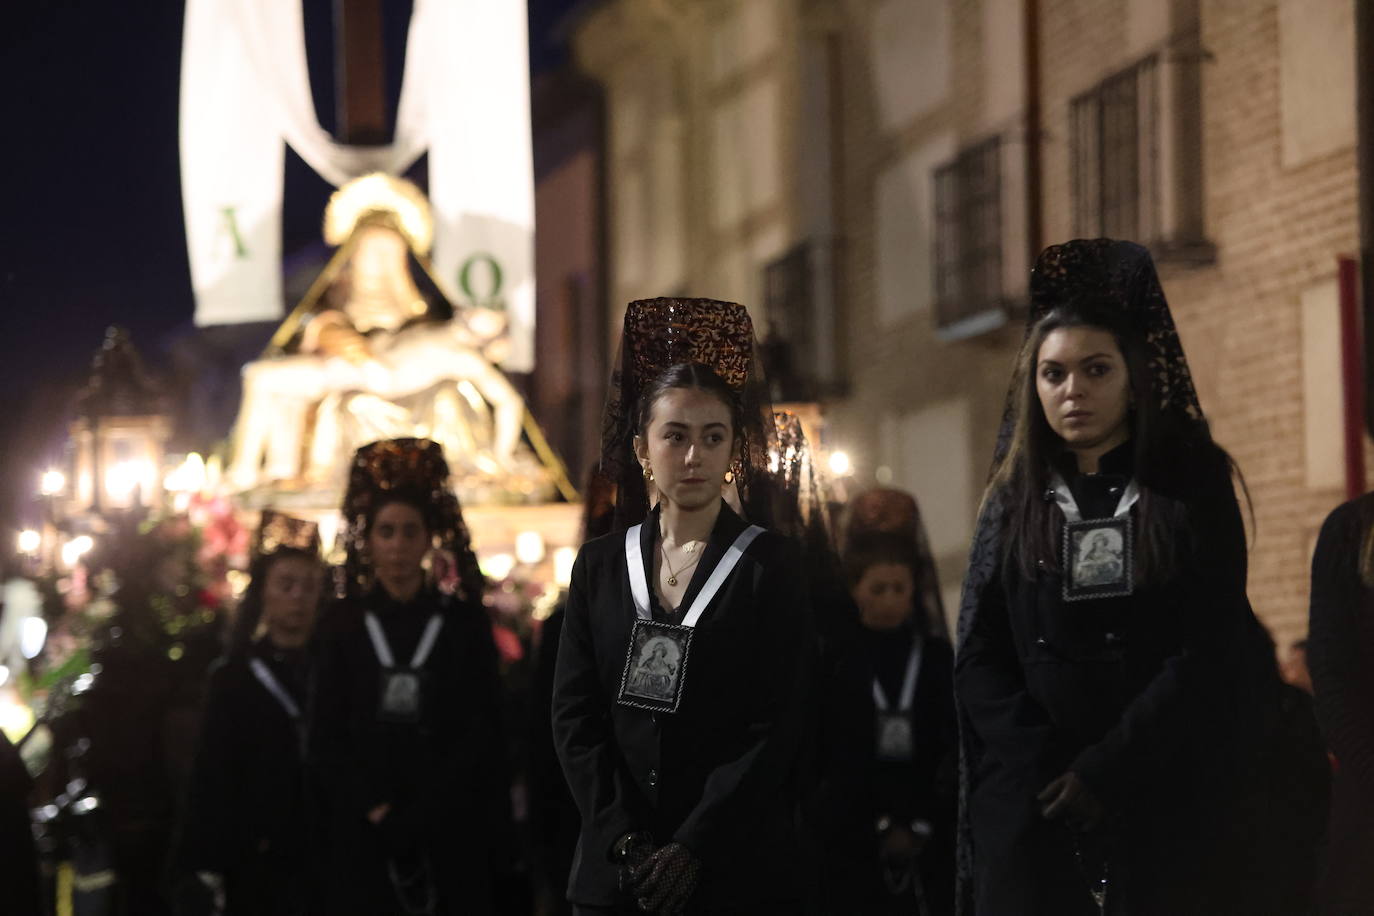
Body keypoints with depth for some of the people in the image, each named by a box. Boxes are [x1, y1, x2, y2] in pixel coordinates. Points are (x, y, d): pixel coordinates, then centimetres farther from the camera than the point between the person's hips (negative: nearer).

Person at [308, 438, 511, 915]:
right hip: (362, 839, 1)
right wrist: (375, 811, -10)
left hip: (448, 839, -1)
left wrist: (414, 819, -10)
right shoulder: (343, 623, 7)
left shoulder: (465, 621, 4)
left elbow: (480, 734, -1)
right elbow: (327, 740, 4)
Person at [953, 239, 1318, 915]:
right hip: (1033, 809, 2)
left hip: (1171, 805, -2)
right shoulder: (1014, 502, 9)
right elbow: (978, 657, 4)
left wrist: (1107, 770, -13)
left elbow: (1209, 653, -7)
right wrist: (1048, 770, -10)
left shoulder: (1190, 487, 1)